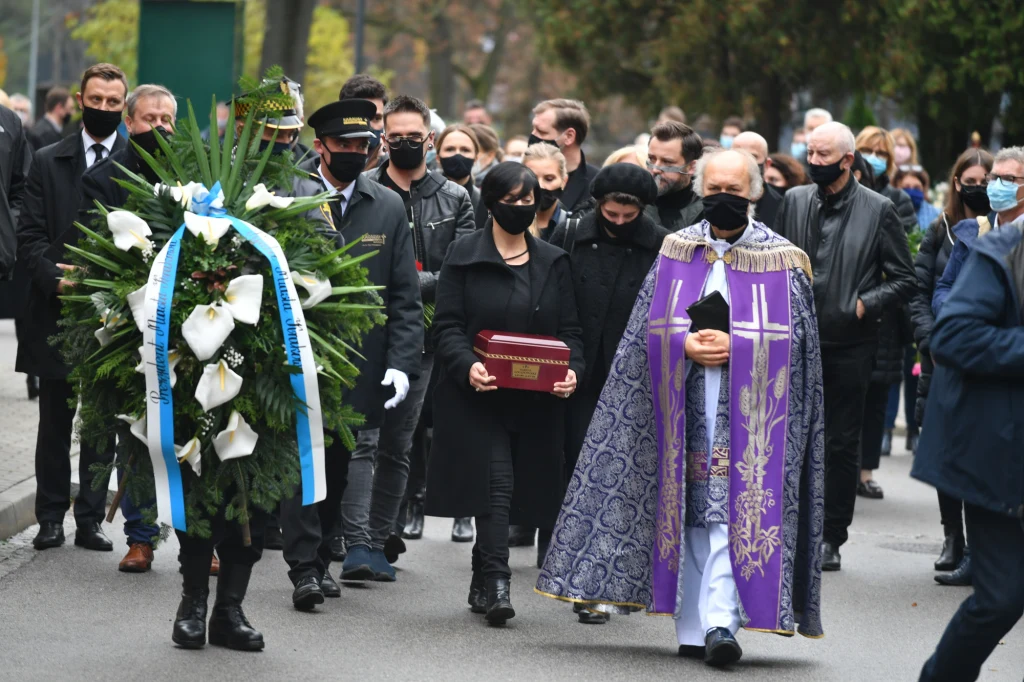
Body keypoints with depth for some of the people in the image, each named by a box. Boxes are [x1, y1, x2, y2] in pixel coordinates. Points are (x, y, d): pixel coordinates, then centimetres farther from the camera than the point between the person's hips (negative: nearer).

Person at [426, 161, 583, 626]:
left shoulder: (554, 263, 12)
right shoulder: (464, 256, 2)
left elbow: (569, 330, 11)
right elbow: (447, 326, -3)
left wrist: (571, 370, -9)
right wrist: (467, 365, -22)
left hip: (536, 401, 4)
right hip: (479, 395, -3)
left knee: (519, 490, 5)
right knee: (496, 482, -15)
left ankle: (483, 584, 18)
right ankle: (495, 586, -19)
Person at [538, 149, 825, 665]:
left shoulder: (780, 261, 4)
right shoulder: (677, 251, 11)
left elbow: (794, 335, -2)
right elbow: (651, 325, 7)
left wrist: (735, 345, -14)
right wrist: (685, 344, -12)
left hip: (748, 406, -3)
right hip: (684, 404, 3)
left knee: (733, 510, -13)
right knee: (689, 512, 4)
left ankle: (721, 622, -20)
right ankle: (693, 629, 10)